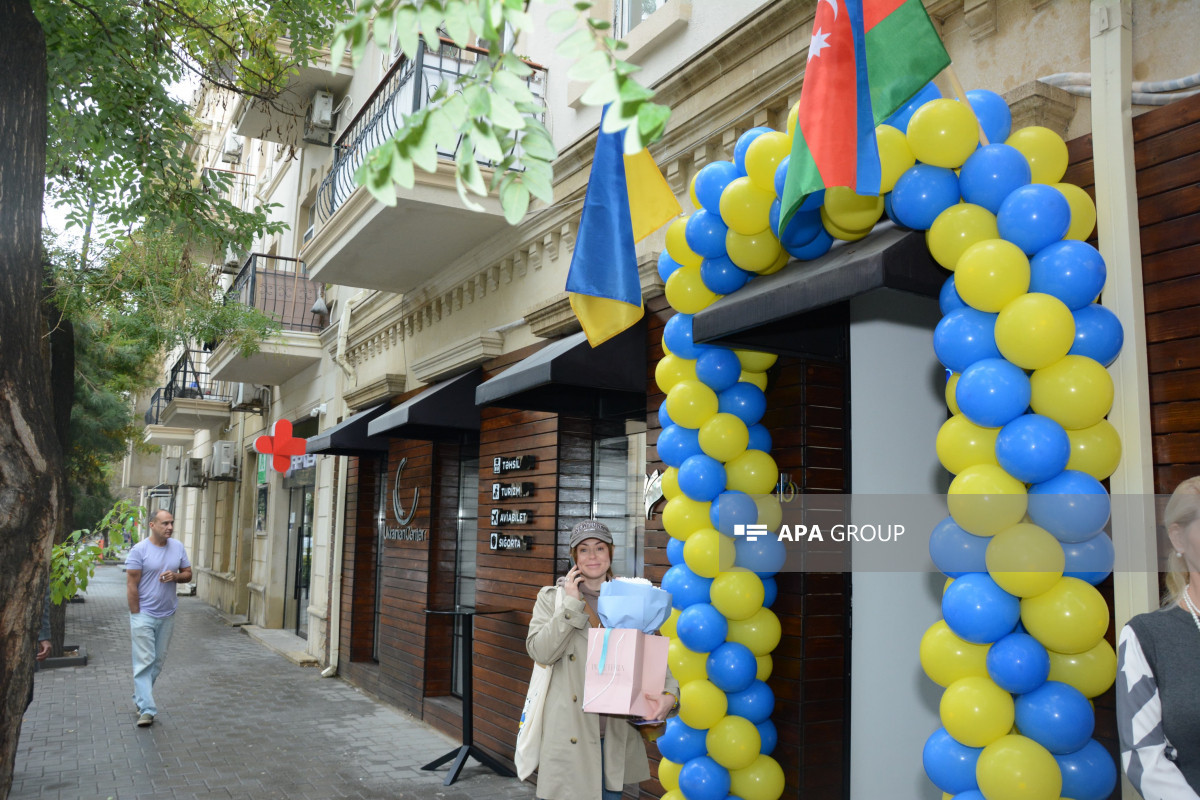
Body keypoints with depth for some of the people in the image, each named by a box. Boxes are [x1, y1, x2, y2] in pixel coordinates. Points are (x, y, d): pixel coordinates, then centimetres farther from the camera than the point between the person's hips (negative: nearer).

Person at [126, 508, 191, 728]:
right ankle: (147, 709, -6)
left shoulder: (178, 548, 4)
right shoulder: (139, 550, -10)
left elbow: (188, 574, 11)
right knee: (144, 662, -6)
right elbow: (132, 584, -10)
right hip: (144, 614, -5)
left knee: (158, 661, 12)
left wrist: (176, 576, -12)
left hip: (167, 615, 5)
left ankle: (140, 699, 28)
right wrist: (135, 615, -12)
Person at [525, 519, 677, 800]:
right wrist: (571, 604, -14)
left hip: (616, 733, 3)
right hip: (570, 731, -2)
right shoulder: (552, 598, 1)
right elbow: (540, 651, -13)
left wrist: (668, 694, -14)